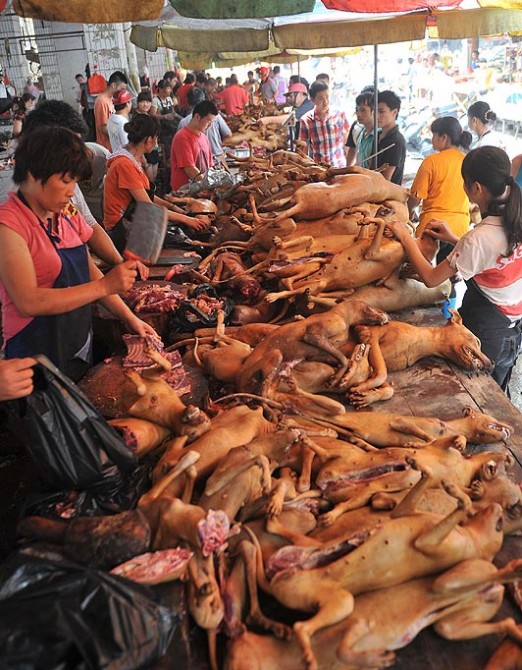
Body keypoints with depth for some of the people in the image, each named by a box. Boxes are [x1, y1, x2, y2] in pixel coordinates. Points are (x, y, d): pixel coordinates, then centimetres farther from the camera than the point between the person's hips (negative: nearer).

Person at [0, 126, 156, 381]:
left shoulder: (67, 216, 6)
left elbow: (90, 273, 11)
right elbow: (29, 302, -24)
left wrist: (129, 318, 3)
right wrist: (105, 286, -23)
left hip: (81, 348, 7)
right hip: (38, 354, -7)